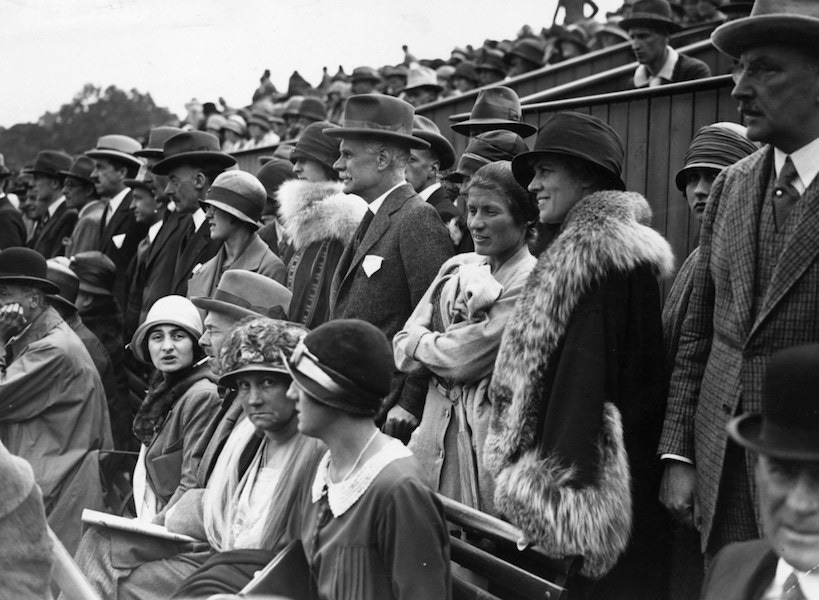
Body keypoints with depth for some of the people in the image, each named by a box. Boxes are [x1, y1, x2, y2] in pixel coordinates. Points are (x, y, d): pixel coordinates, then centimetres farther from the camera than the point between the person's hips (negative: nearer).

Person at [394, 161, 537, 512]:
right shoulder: (457, 268, 11)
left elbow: (466, 361, -14)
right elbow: (402, 350, 8)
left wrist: (422, 343, 2)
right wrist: (446, 345, -10)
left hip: (492, 429, -6)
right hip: (438, 427, 6)